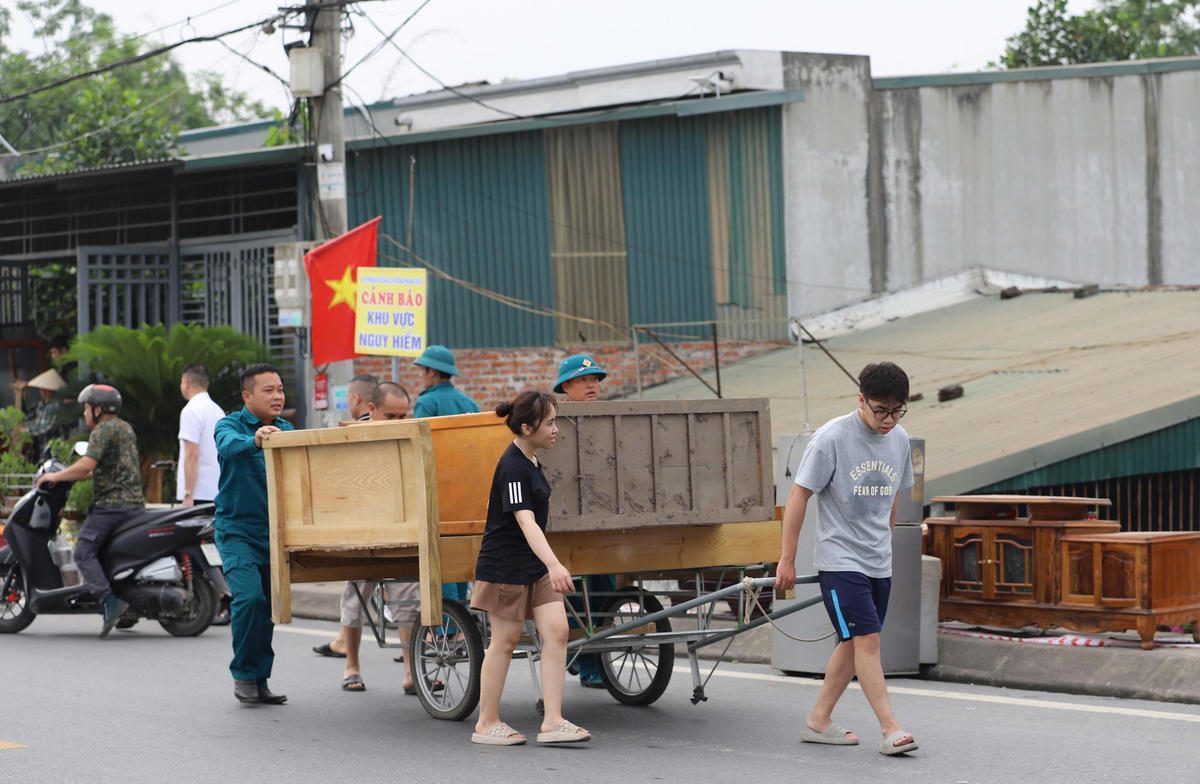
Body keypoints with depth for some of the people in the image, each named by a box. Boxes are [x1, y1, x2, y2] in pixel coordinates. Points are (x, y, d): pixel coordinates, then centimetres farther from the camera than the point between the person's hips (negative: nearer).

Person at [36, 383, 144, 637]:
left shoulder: (103, 430, -8)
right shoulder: (126, 428, 21)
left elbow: (87, 465, -20)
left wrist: (56, 476, -7)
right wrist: (73, 474, 28)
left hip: (110, 504, -10)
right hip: (135, 504, 10)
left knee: (84, 553, -12)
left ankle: (109, 600, -28)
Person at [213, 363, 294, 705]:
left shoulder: (286, 430, 10)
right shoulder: (230, 426, -7)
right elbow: (230, 445, -30)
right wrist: (254, 441, -51)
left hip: (274, 532, 5)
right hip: (237, 530, -5)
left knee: (268, 606, 7)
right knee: (249, 597, -19)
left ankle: (259, 680, 18)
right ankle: (243, 674, -4)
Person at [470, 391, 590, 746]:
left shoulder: (529, 461, 8)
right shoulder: (513, 467, -21)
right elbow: (525, 521, -33)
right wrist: (554, 564, -44)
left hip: (534, 565, 8)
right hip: (504, 565, -8)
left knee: (556, 630, -4)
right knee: (505, 640, 1)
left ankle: (552, 721, -5)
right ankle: (487, 724, 14)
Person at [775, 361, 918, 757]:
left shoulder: (899, 440, 4)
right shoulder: (833, 437, -14)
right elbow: (798, 496, -9)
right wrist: (787, 559, -8)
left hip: (878, 562, 6)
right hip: (839, 560, -6)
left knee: (852, 644, 9)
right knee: (866, 639, -12)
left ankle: (818, 721, 20)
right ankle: (891, 729, -13)